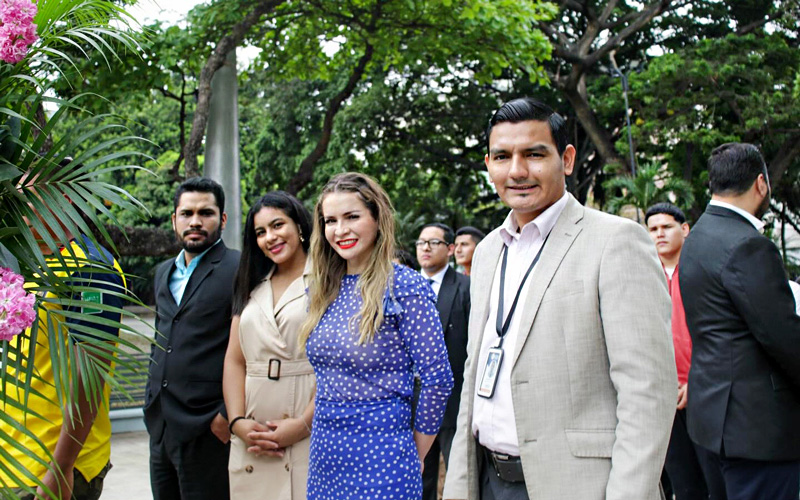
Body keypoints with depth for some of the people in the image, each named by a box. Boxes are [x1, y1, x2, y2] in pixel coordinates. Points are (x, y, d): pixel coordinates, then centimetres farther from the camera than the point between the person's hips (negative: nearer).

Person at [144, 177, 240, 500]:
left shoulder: (239, 270, -10)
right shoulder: (164, 272, 15)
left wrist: (228, 414, -16)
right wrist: (151, 401, 17)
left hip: (208, 430, -7)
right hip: (160, 425, 7)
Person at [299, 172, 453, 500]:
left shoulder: (405, 287, -12)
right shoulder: (321, 291, 6)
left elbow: (437, 380, -11)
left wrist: (414, 456, -4)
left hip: (379, 459, -6)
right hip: (324, 453, 6)